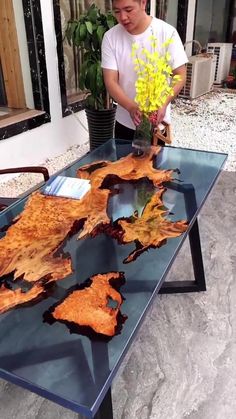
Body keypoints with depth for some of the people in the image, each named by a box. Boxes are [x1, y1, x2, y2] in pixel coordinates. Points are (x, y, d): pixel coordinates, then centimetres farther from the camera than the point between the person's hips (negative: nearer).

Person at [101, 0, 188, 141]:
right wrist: (131, 107, -30)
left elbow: (180, 75, -10)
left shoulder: (167, 32, -12)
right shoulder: (111, 37, -7)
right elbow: (111, 81, -11)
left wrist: (163, 104, -29)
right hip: (125, 122, 3)